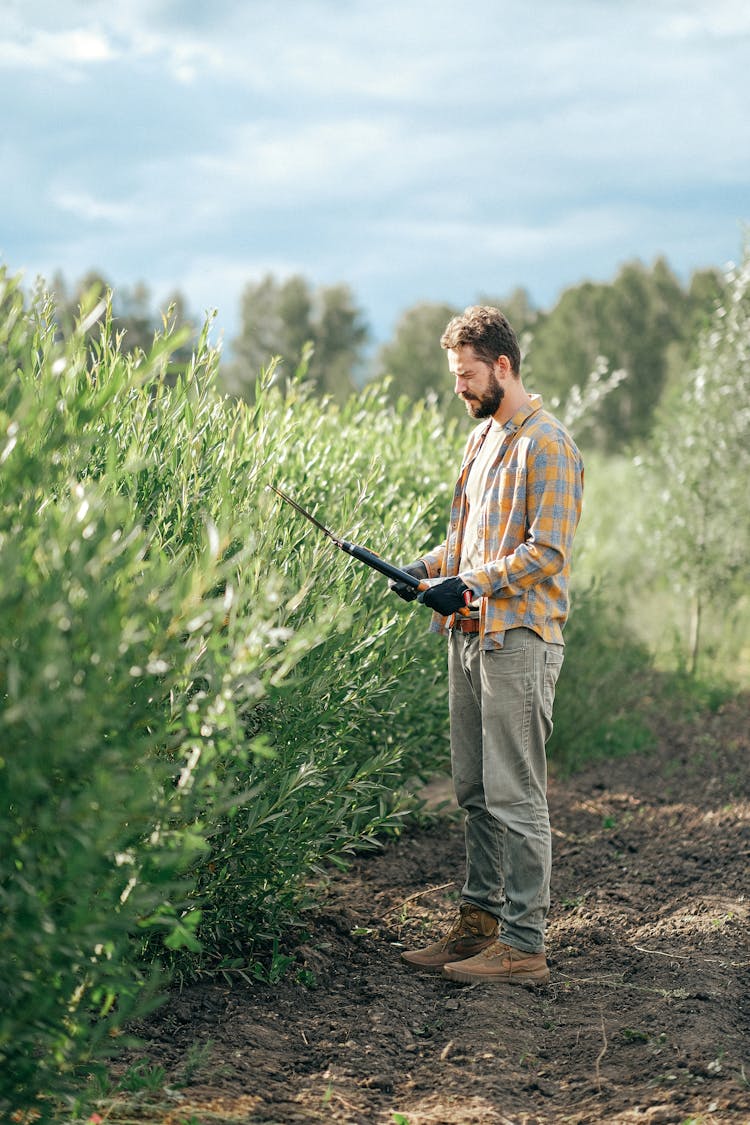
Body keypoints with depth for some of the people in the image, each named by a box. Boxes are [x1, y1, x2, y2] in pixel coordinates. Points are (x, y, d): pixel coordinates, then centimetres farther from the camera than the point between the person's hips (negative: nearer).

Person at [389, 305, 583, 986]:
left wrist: (471, 583, -21)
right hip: (471, 633, 9)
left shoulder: (546, 445, -10)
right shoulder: (482, 438, 18)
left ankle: (524, 945, -1)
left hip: (519, 640, -9)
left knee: (515, 796, -6)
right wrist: (426, 570, 8)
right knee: (475, 792, 12)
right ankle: (479, 921, 21)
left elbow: (548, 552, -16)